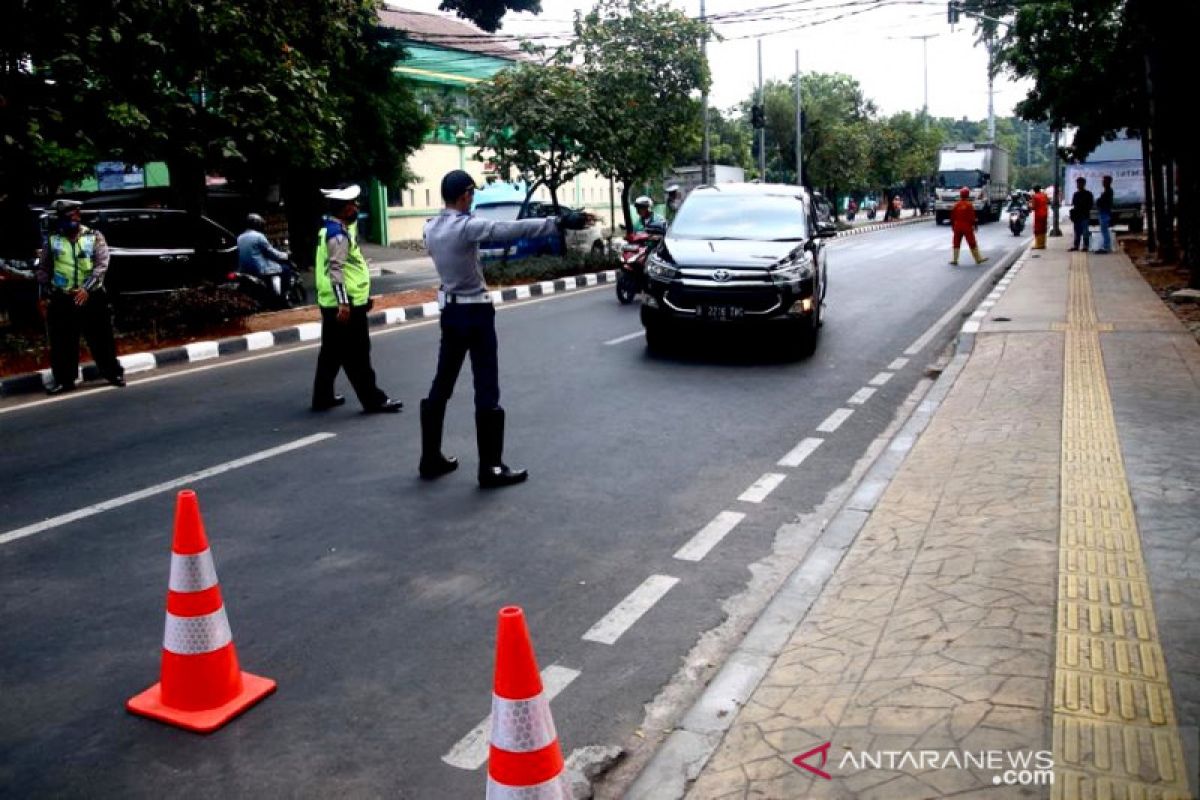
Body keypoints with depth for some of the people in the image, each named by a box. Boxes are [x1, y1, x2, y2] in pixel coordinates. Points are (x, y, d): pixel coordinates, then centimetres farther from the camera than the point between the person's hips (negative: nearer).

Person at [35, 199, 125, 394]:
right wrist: (43, 296, 6)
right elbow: (43, 270, 12)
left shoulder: (94, 237, 1)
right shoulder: (52, 241, 7)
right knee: (62, 342, 6)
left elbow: (102, 265, -8)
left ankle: (113, 372, 16)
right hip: (61, 300, 2)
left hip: (92, 297, -2)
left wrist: (86, 288, -19)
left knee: (101, 338, 4)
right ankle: (64, 379, 16)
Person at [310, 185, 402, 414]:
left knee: (331, 353, 16)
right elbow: (336, 269, -26)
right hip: (346, 304, -11)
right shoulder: (338, 234, -17)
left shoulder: (333, 228, 14)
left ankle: (323, 397, 24)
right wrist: (344, 304, -29)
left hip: (333, 303, 11)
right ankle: (374, 400, 1)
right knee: (357, 356, -4)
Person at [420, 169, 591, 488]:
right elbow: (513, 229, -27)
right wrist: (560, 222, -30)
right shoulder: (467, 226, -18)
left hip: (449, 311, 8)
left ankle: (431, 458, 22)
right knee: (486, 390, -3)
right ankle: (491, 468, 0)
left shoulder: (430, 228, 4)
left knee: (441, 385, 14)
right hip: (475, 312, -8)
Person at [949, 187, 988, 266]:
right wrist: (973, 225, -2)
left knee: (956, 243, 8)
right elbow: (972, 217, -10)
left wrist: (953, 226, 15)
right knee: (972, 243, 2)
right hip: (967, 227, -3)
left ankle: (955, 260, 4)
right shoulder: (969, 205, -8)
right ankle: (978, 259, 8)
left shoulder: (956, 205, 3)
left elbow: (952, 217, 6)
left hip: (957, 227, 3)